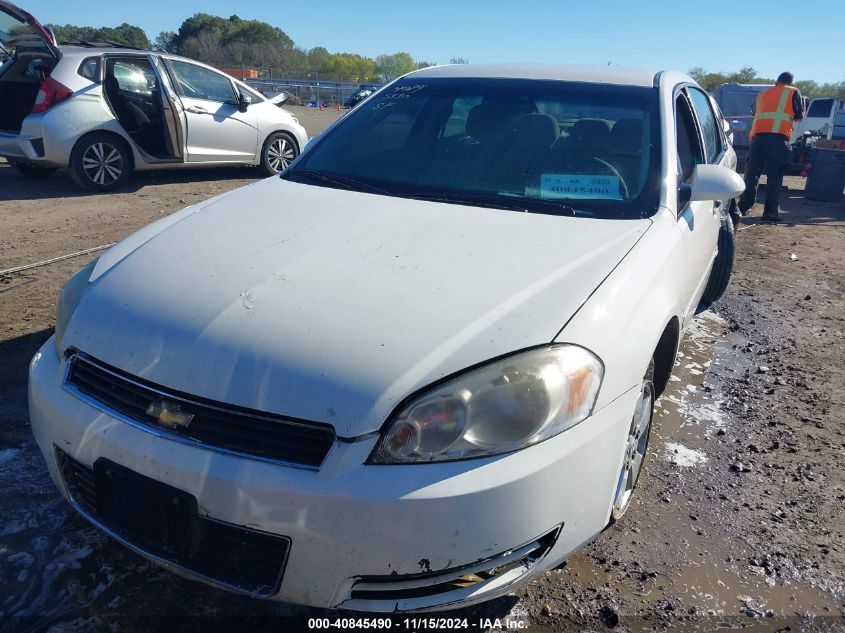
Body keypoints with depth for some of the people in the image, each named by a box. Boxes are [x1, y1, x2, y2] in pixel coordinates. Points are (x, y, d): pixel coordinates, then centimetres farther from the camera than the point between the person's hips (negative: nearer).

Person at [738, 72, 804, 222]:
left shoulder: (763, 93, 25)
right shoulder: (793, 92, 13)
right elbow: (799, 115, 12)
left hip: (758, 135, 3)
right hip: (779, 137, -3)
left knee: (752, 173, 9)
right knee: (775, 176, -2)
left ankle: (743, 207, 9)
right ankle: (770, 212, -5)